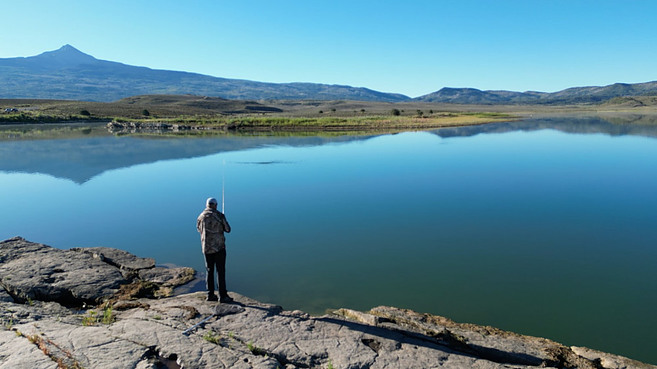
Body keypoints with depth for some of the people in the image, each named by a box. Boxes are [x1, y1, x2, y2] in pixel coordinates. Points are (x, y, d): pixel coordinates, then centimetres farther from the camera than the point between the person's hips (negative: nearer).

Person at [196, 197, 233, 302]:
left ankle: (210, 295, 16)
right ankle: (223, 296, -1)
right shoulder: (219, 215, -9)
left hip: (206, 248, 4)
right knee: (220, 271, -1)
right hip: (219, 247, -4)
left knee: (209, 271, 12)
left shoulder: (201, 217, 3)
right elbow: (228, 229, -4)